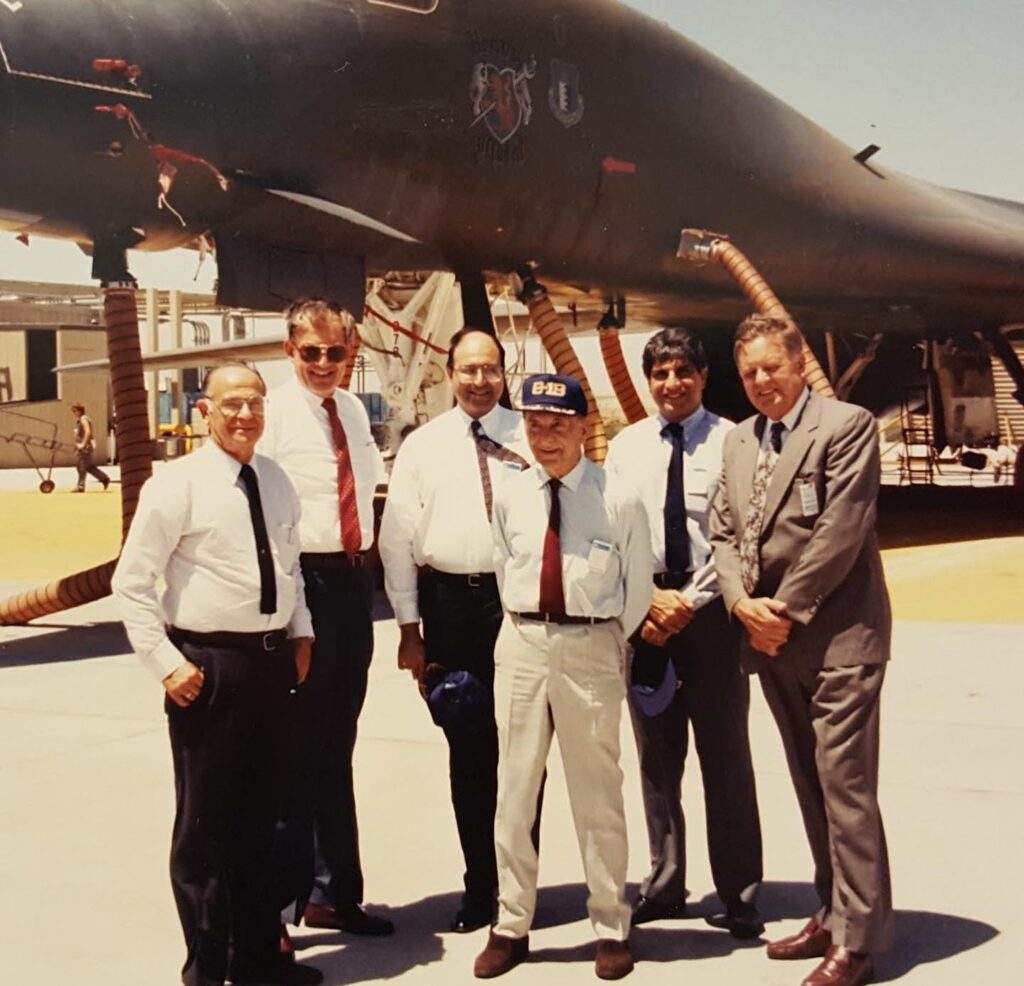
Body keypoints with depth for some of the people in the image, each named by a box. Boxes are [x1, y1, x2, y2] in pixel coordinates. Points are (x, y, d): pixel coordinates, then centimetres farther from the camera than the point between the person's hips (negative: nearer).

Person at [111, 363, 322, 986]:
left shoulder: (276, 481, 9)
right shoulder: (179, 483, -10)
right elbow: (132, 582, -11)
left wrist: (301, 632, 9)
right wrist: (167, 663, -15)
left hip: (274, 660, 6)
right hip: (208, 665, -6)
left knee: (262, 817, 16)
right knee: (206, 821, 5)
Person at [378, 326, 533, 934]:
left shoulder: (530, 440, 1)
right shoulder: (422, 446, 5)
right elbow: (399, 538, 4)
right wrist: (410, 626, 1)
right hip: (450, 602, 1)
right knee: (468, 747, 9)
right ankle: (480, 885, 22)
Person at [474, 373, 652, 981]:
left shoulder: (618, 501, -7)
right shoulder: (510, 498, 2)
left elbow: (638, 587, 2)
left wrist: (610, 645, 6)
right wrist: (524, 629, 11)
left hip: (591, 647, -3)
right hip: (521, 644, 3)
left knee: (598, 794, 8)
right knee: (514, 790, 9)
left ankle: (612, 927, 22)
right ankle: (511, 925, 22)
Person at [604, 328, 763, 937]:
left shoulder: (730, 442, -5)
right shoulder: (627, 446, 7)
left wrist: (690, 602, -13)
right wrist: (647, 600, -7)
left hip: (709, 609, -4)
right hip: (643, 612, 4)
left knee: (725, 756, 3)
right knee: (657, 756, 11)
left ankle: (740, 897, 12)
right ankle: (665, 887, 23)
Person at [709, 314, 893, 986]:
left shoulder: (847, 425, -7)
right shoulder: (738, 441, 14)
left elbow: (841, 531, -15)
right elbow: (724, 532, 12)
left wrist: (786, 610, -13)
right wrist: (743, 603, -5)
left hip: (837, 634, -7)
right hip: (771, 638, 7)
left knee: (845, 784, -6)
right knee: (811, 785, 13)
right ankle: (834, 913, 24)